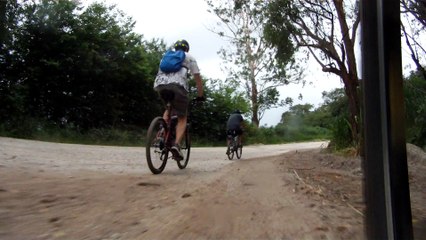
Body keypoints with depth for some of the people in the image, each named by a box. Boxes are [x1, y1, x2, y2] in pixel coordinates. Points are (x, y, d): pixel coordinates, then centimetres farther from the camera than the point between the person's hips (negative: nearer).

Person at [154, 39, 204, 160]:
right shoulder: (189, 57, 24)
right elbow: (197, 78, 20)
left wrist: (165, 90, 47)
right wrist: (200, 96, 29)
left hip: (159, 84, 4)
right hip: (177, 85, -4)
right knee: (182, 118, 9)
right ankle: (176, 144, -14)